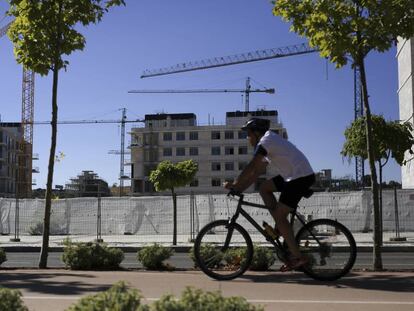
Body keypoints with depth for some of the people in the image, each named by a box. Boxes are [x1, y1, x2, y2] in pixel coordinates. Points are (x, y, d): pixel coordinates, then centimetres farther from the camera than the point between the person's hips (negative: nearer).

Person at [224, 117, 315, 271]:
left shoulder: (267, 140, -11)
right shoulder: (269, 143, 19)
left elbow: (251, 167, -18)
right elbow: (258, 170, 16)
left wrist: (234, 184, -11)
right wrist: (240, 187, 9)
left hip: (301, 177, -10)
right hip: (293, 176, 10)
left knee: (279, 215, -7)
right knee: (264, 187, 15)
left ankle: (297, 257, -3)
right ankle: (281, 227, 13)